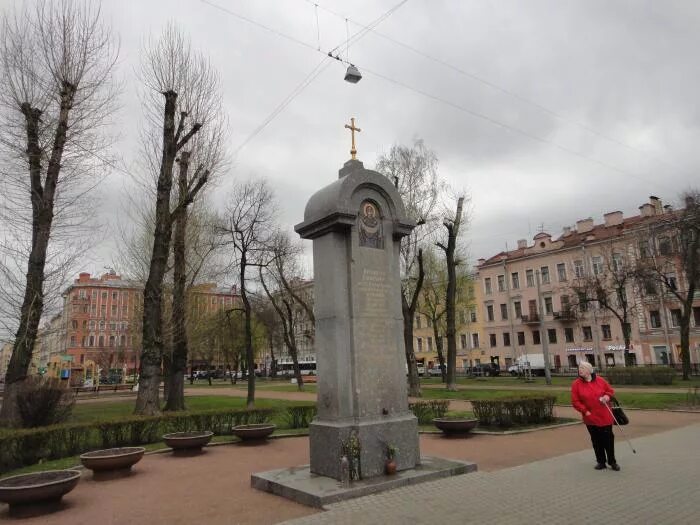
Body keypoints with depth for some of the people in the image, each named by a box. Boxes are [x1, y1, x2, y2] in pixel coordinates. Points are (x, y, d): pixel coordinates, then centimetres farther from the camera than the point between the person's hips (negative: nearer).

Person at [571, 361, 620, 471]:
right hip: (590, 418, 0)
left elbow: (610, 390, 11)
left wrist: (607, 396, -10)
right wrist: (585, 411, -14)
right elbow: (575, 401, -6)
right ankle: (601, 461, 23)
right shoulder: (576, 384, -6)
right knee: (596, 441, 9)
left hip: (604, 417, 0)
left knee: (608, 439, 5)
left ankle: (612, 461, 20)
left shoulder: (600, 380, -2)